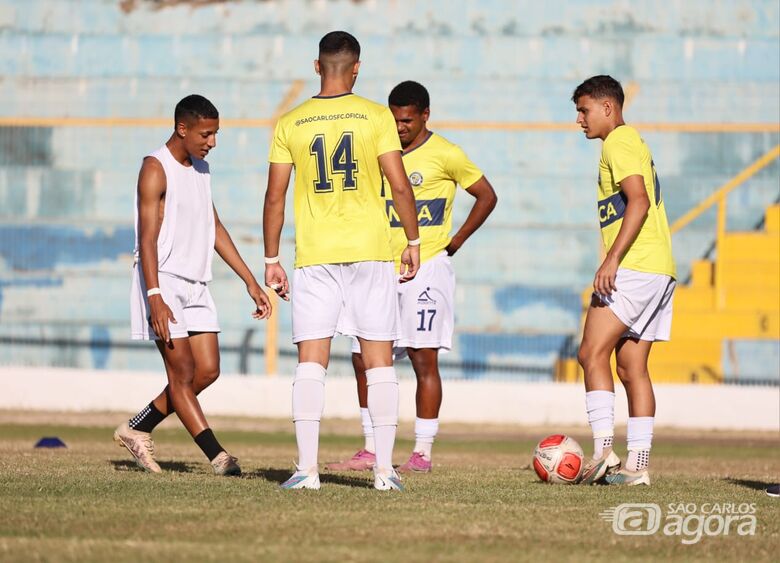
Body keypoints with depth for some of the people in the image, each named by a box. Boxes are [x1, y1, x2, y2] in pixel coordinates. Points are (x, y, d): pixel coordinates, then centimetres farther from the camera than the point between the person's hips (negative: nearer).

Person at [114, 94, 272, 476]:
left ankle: (136, 430, 15)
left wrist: (251, 283, 18)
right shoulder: (156, 169, -11)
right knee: (183, 373, -7)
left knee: (207, 371, 2)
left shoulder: (201, 169, 15)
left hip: (195, 285, 8)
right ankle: (218, 457, -10)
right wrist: (155, 297, -26)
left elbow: (215, 229, 22)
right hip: (163, 282, -8)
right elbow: (147, 238, -17)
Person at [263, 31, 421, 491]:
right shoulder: (375, 116, -1)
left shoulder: (289, 125, 3)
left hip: (314, 256, 1)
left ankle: (307, 468, -7)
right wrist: (413, 241, 5)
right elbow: (400, 185, -5)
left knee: (311, 362, 2)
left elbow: (275, 198, 3)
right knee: (380, 361, 4)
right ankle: (385, 469, 1)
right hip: (372, 251, -1)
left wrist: (271, 259, 10)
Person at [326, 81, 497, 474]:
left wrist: (455, 241, -2)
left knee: (424, 358, -6)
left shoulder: (444, 154, -5)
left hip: (426, 268, -6)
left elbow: (487, 196, 2)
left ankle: (422, 453, -1)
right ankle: (371, 450, 10)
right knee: (363, 358, 2)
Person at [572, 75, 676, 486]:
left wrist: (612, 259, -24)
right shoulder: (633, 142, 25)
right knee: (631, 366, 7)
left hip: (635, 267, -10)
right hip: (658, 270, 10)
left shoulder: (619, 141, -6)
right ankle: (637, 464, 3)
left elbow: (638, 201, -18)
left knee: (592, 353, -12)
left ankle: (604, 450, -21)